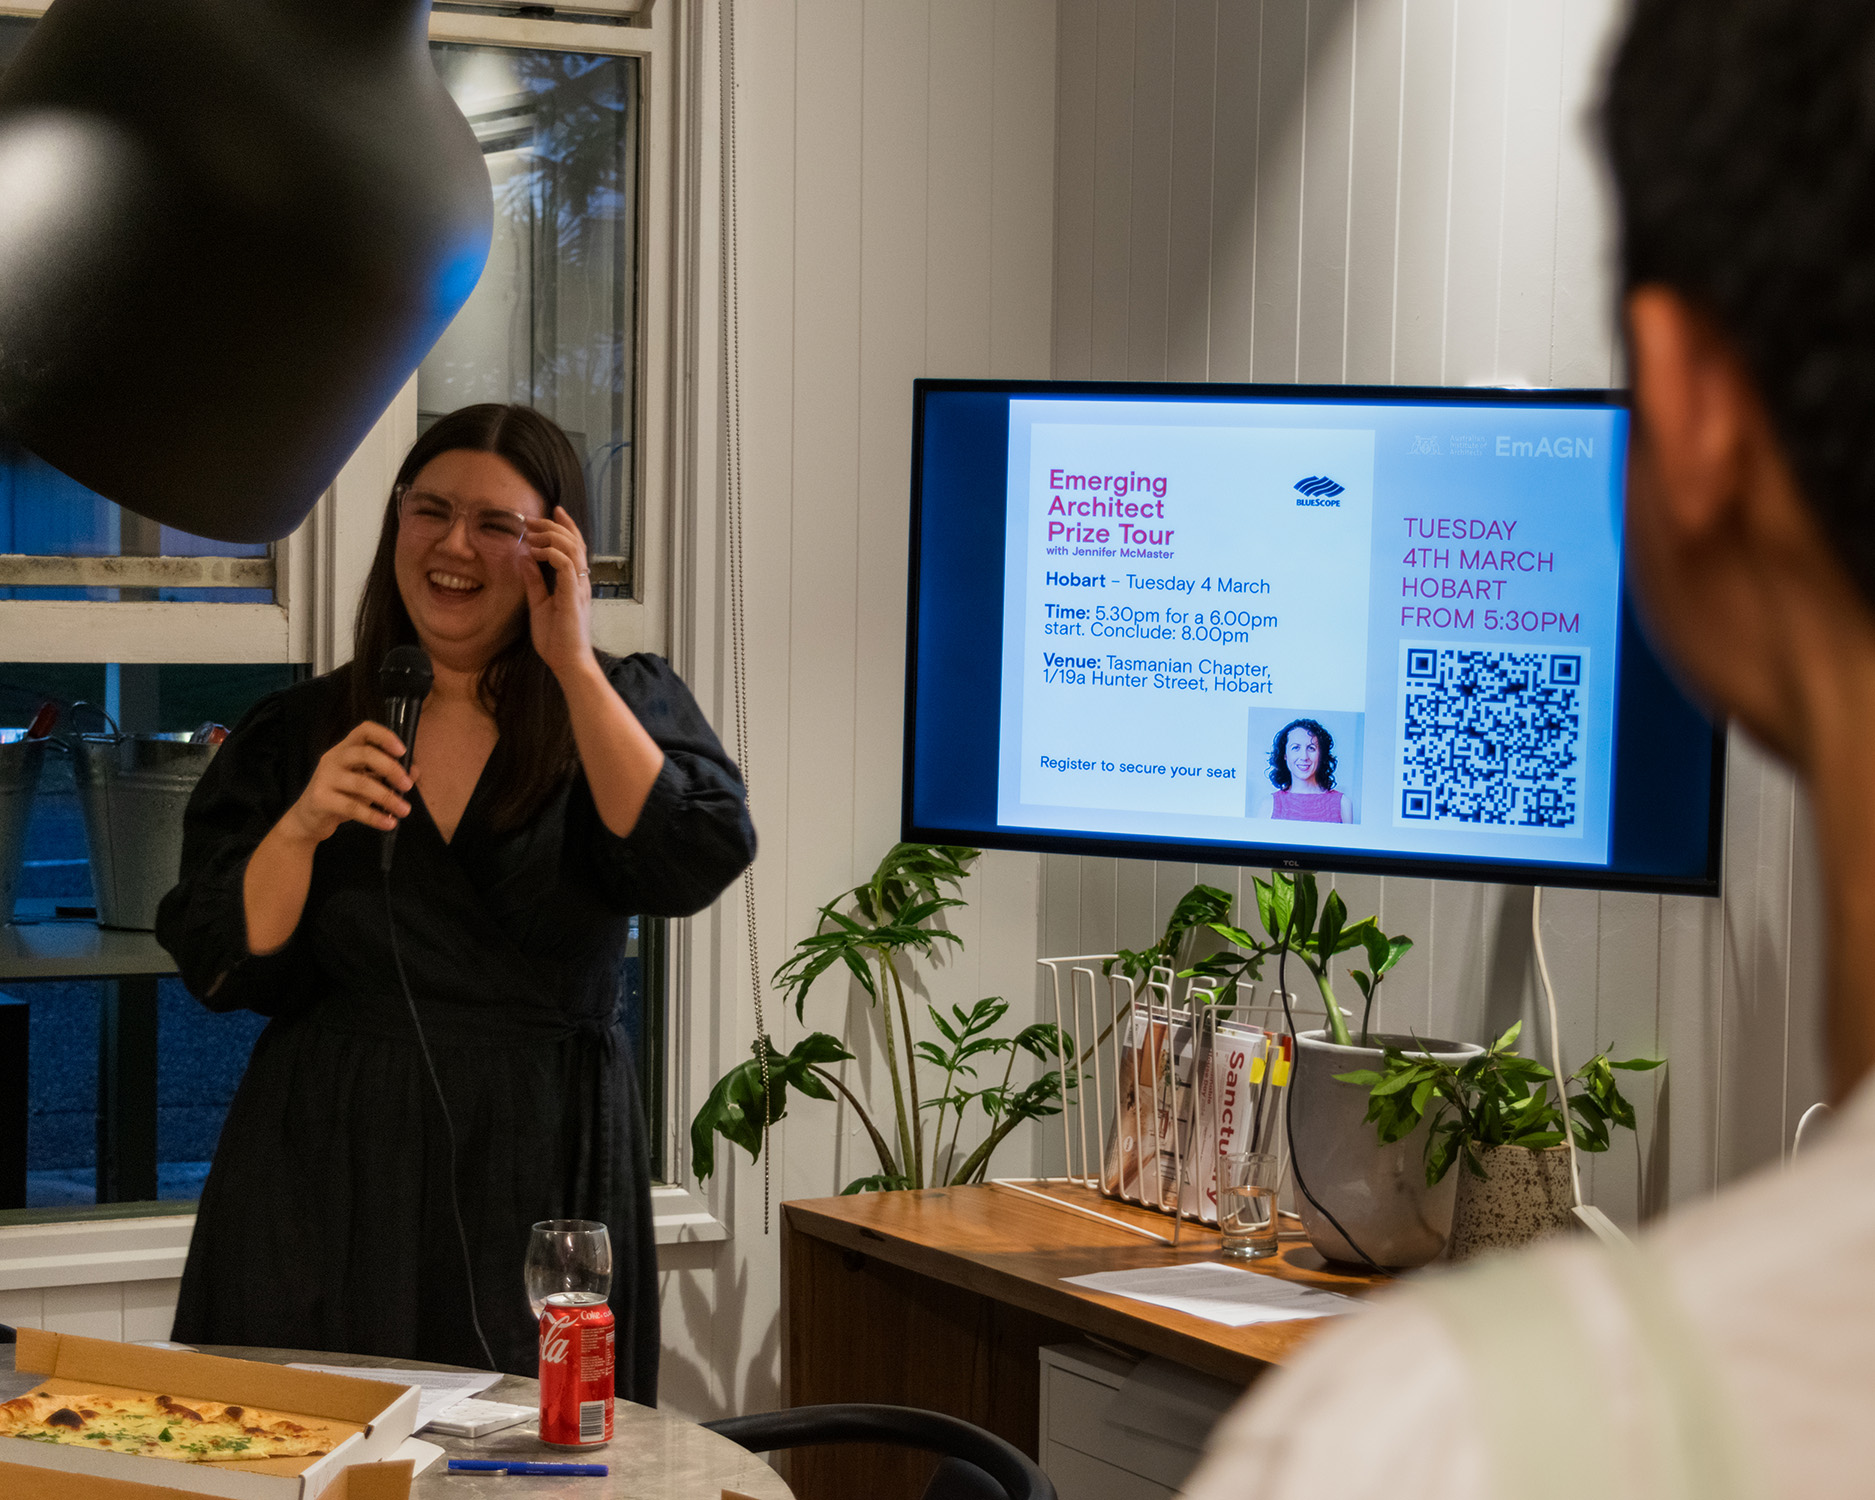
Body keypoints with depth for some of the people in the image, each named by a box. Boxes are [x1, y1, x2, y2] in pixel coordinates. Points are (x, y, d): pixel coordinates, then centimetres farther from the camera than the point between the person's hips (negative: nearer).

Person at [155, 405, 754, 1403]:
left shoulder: (627, 706, 6)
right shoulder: (295, 734, 8)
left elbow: (697, 863, -15)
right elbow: (220, 971, 2)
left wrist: (574, 664, -13)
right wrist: (303, 827, -15)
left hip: (543, 1174, -1)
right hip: (328, 1169, 1)